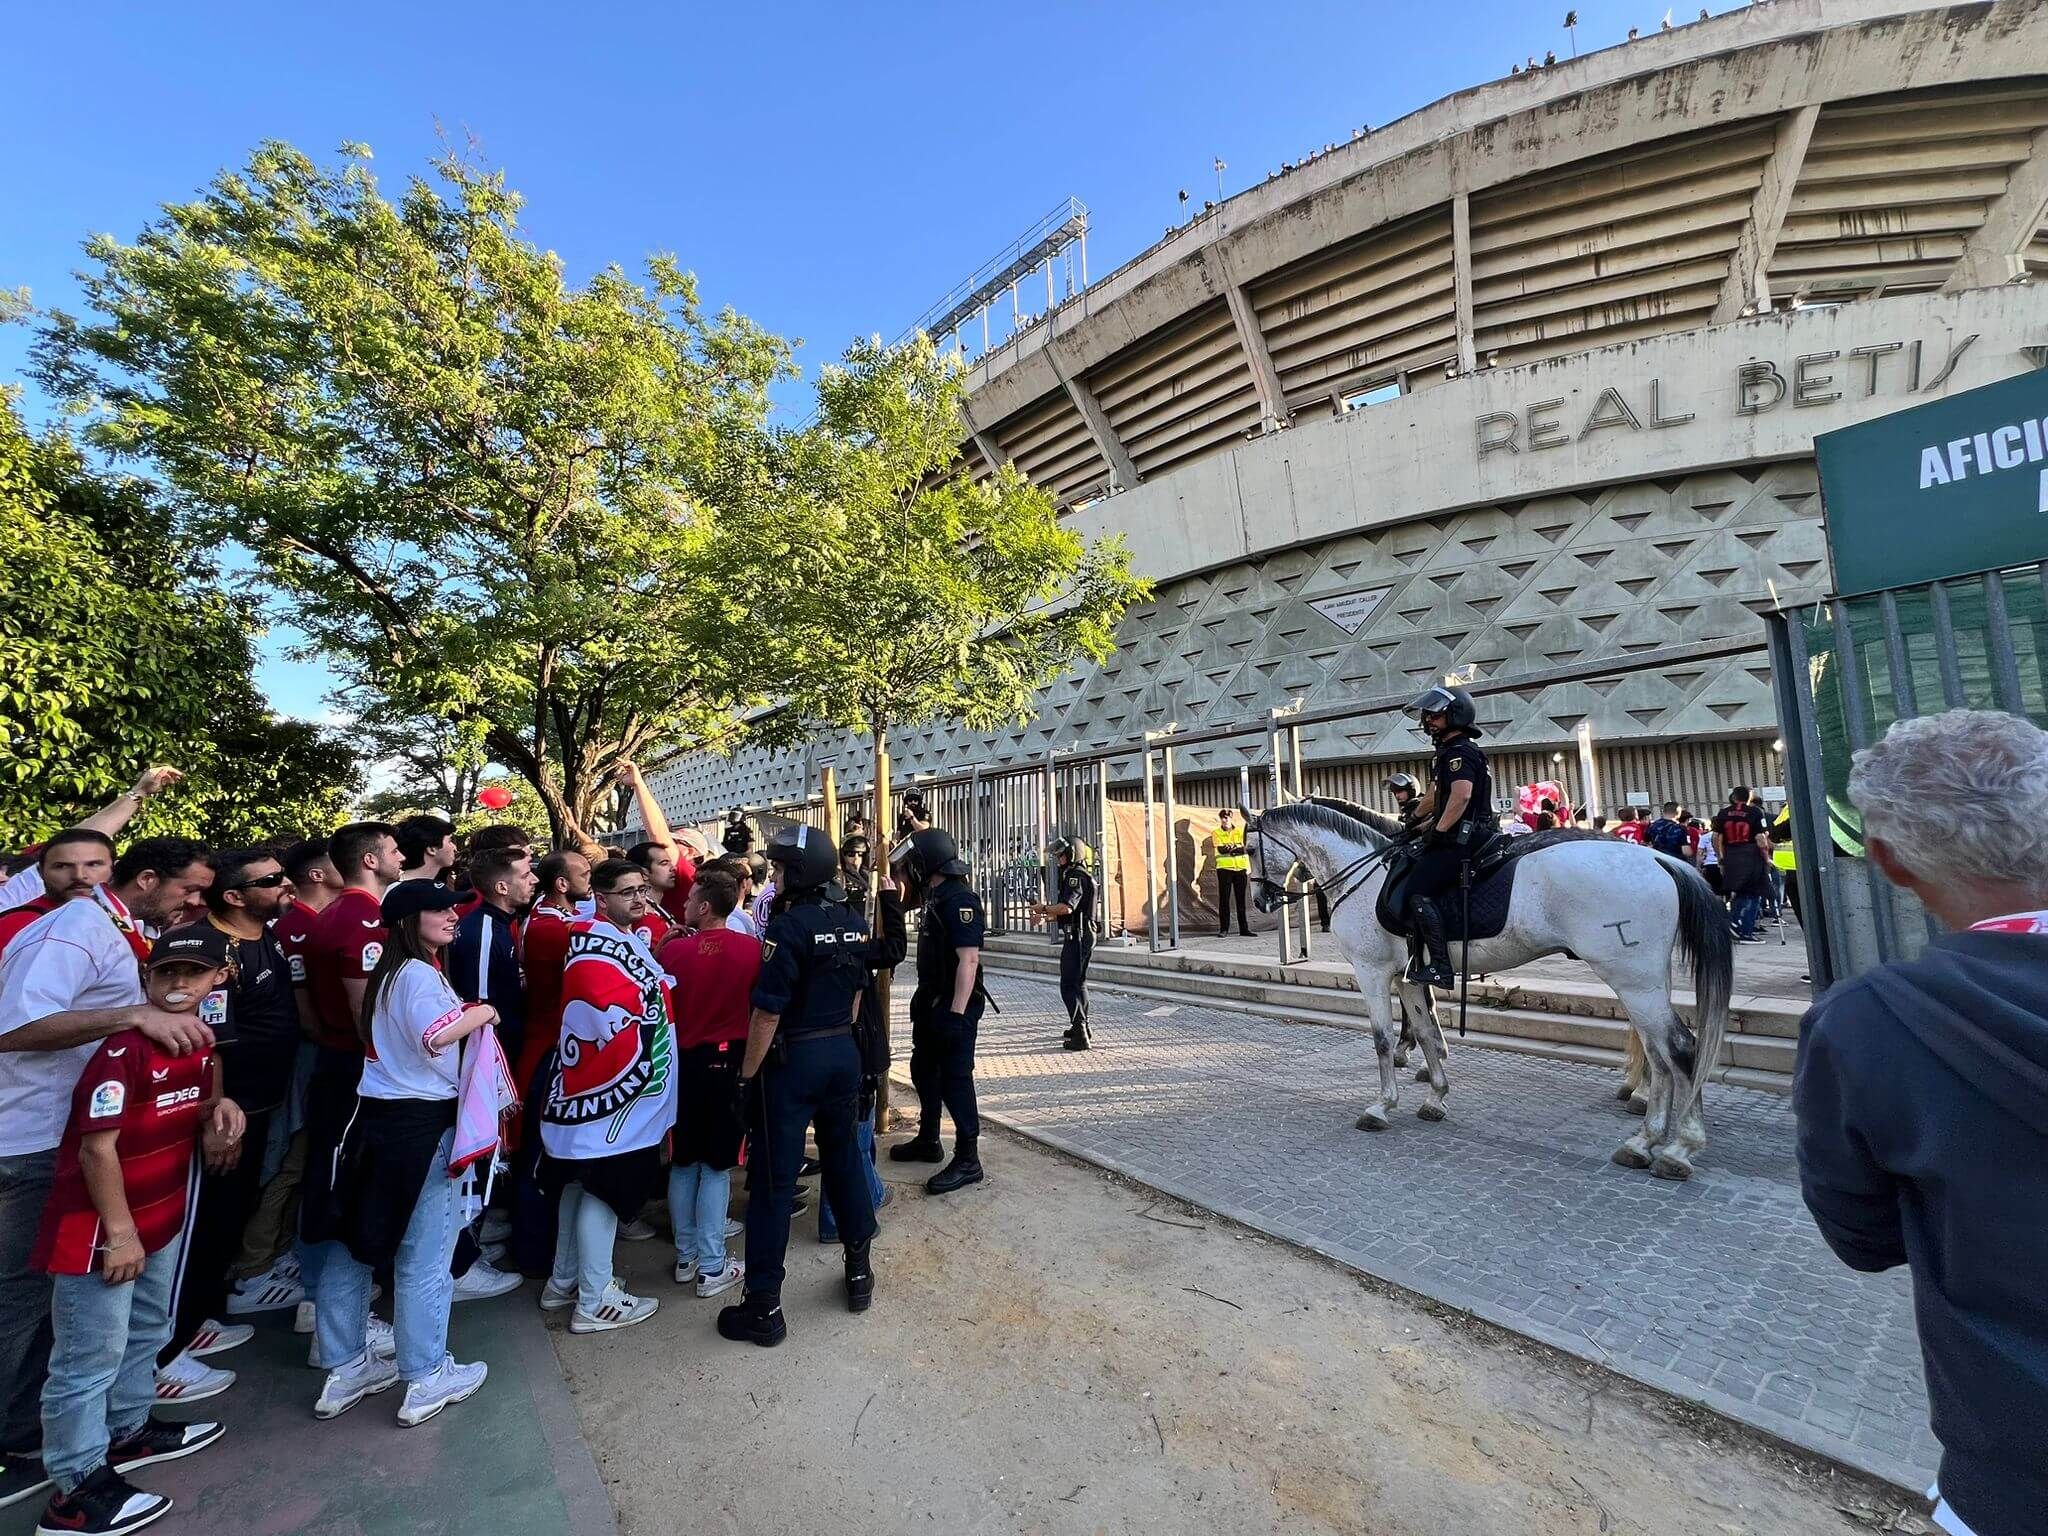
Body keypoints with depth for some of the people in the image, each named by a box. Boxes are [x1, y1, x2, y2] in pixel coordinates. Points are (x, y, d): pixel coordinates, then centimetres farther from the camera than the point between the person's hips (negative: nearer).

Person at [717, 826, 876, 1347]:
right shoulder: (854, 924, 1)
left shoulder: (788, 926, -19)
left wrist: (747, 1076, -8)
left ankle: (764, 1307, 17)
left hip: (793, 1060, -6)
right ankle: (860, 1273, 32)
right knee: (843, 1159, 20)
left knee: (773, 1179, 6)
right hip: (844, 1054, 6)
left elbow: (768, 1013, -18)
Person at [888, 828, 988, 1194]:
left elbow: (969, 960, -27)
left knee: (955, 1079, -1)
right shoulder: (934, 897, 8)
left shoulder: (958, 899, -22)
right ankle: (928, 1141, 36)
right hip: (932, 1002, 10)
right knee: (923, 1070, 20)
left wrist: (957, 1013, -28)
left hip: (954, 1006, -10)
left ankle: (968, 1160, 11)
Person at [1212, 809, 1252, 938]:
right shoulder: (1217, 833, 4)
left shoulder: (1240, 831, 9)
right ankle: (1223, 928, 3)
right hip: (1224, 868, -2)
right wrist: (1238, 848, -20)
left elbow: (1245, 850, 7)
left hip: (1240, 868, 2)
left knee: (1241, 899, 5)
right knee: (1224, 899, -2)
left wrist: (1248, 869, 0)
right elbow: (1221, 849, -10)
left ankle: (1244, 928, 10)